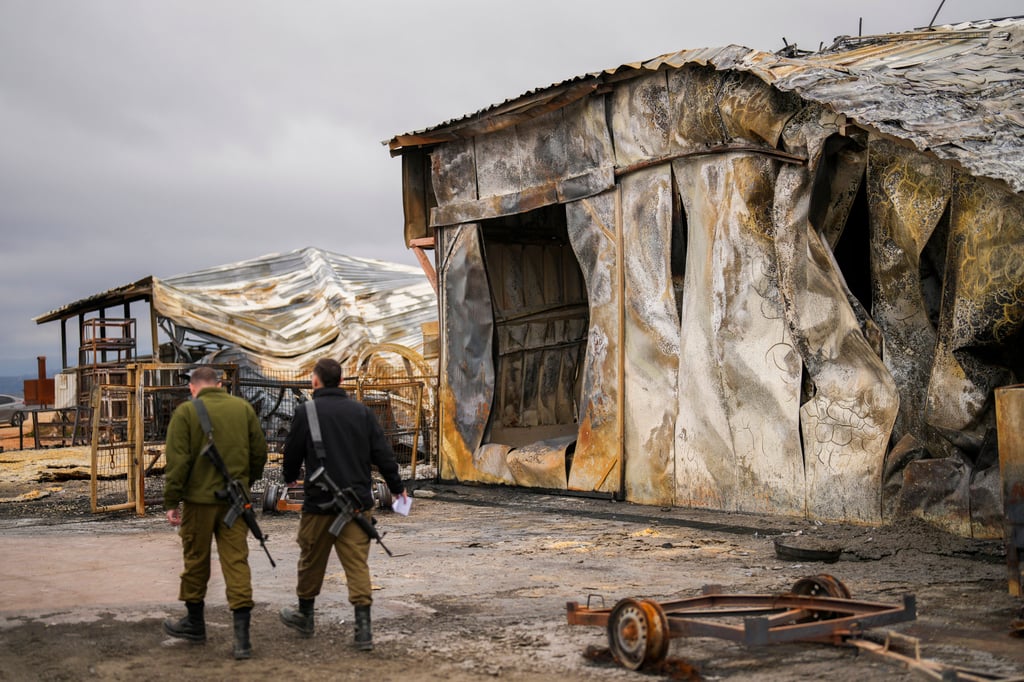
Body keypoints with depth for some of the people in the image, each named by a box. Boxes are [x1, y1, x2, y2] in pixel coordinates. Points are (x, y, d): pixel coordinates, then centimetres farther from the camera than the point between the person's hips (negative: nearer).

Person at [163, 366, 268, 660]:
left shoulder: (186, 412, -5)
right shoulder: (244, 408, 6)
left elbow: (177, 461, -10)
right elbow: (260, 452, 9)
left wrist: (171, 501, -4)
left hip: (200, 498, -3)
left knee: (196, 560, 13)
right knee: (236, 561, 2)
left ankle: (195, 622, 28)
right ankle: (242, 633, -4)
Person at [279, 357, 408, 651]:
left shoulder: (306, 413, -7)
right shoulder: (362, 411, 3)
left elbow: (292, 453, 2)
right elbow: (382, 453, 3)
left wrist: (289, 477, 24)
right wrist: (397, 486, 14)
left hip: (319, 502, -2)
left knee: (311, 560, 15)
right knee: (357, 563, 1)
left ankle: (305, 615, 33)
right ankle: (363, 627, -7)